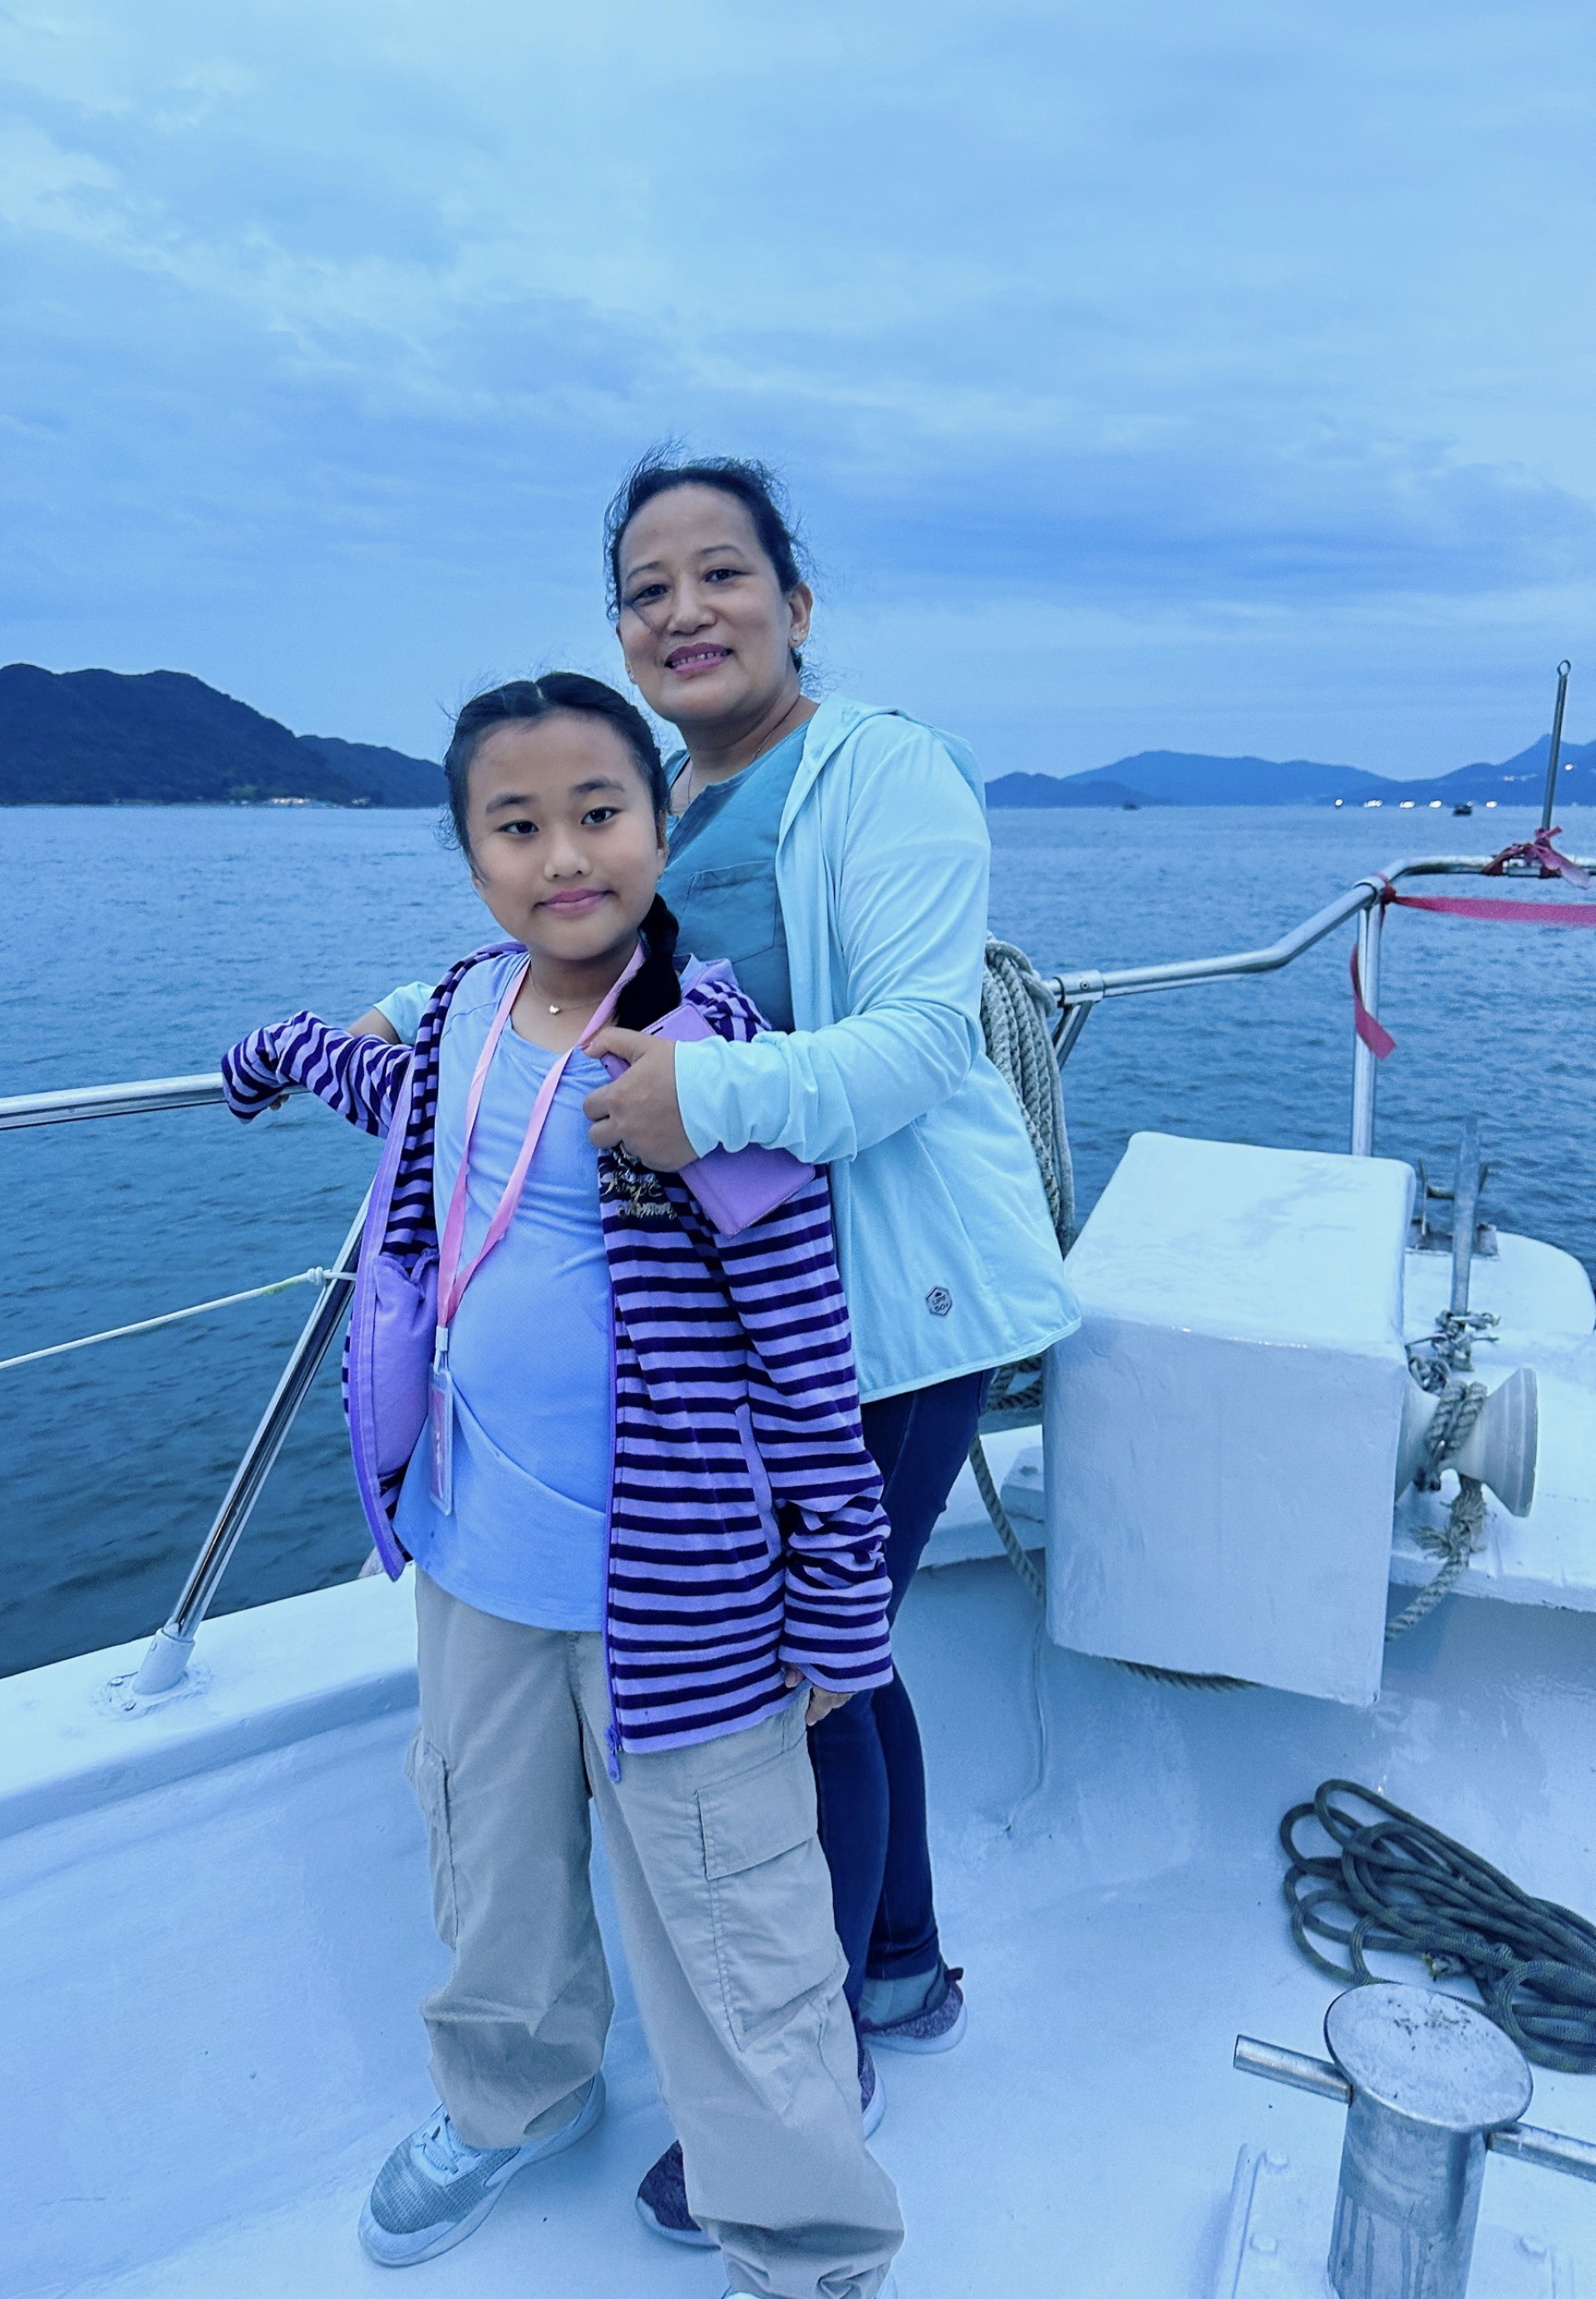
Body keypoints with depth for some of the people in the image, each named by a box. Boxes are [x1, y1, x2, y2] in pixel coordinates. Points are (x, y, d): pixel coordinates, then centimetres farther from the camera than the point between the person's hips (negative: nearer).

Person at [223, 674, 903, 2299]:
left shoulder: (707, 1051, -20)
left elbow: (804, 1342, -17)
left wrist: (838, 1599, -14)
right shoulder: (466, 1011, 0)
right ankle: (512, 2098, 54)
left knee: (722, 1913, 6)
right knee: (489, 1856, 26)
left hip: (669, 1575, -6)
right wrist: (292, 1053, 40)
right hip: (477, 1549, 7)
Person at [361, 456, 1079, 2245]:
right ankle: (904, 1974, 45)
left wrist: (716, 1095, -37)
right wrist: (411, 1018, 9)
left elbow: (924, 1032, -23)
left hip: (893, 1308, -7)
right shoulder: (654, 803, 11)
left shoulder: (885, 770, -12)